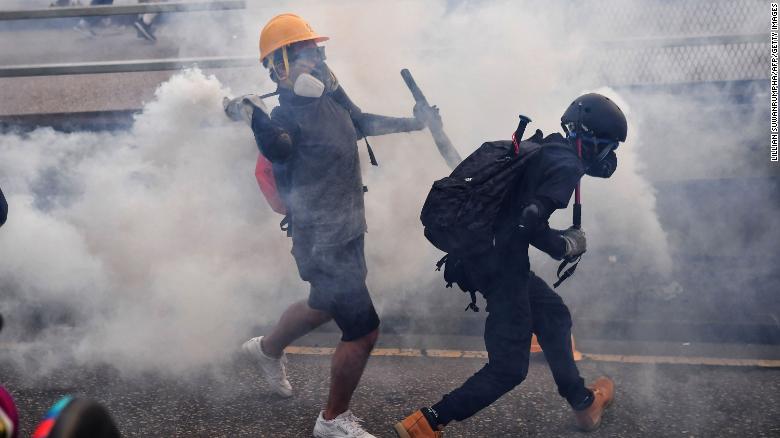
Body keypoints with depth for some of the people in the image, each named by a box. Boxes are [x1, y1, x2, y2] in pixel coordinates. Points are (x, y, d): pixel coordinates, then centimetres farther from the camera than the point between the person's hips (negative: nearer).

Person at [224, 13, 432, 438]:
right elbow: (277, 149, -45)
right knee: (363, 331, -4)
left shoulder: (331, 97, 2)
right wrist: (254, 118, -63)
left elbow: (362, 123, 22)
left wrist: (412, 124, 25)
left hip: (347, 231, 9)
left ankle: (267, 348, 56)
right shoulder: (286, 115, -22)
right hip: (324, 242, -9)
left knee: (325, 305, 30)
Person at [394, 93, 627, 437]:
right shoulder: (566, 165, -13)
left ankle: (582, 402, 39)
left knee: (553, 314, 25)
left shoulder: (541, 150, 14)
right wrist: (567, 245, -9)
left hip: (480, 252, 10)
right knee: (509, 366, -2)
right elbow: (529, 223, -25)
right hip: (501, 263, -10)